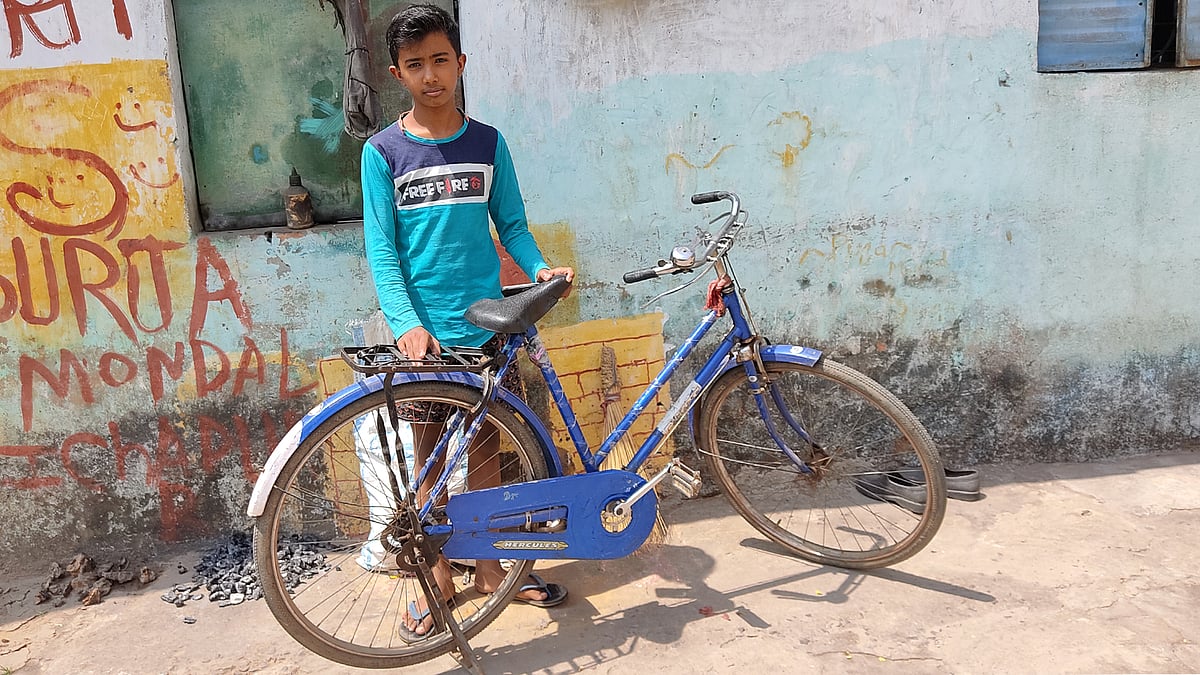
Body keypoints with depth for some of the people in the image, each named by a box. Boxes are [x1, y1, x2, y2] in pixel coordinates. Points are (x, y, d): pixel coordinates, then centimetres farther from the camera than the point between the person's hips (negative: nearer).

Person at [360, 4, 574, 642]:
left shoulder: (487, 143, 4)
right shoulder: (383, 152, -2)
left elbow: (511, 225, 9)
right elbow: (382, 250, -6)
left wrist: (541, 267, -11)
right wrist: (407, 323, -20)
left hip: (486, 328, 2)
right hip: (424, 336, -1)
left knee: (484, 452, 12)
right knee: (430, 463, 9)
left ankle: (488, 566, 29)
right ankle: (440, 577, 25)